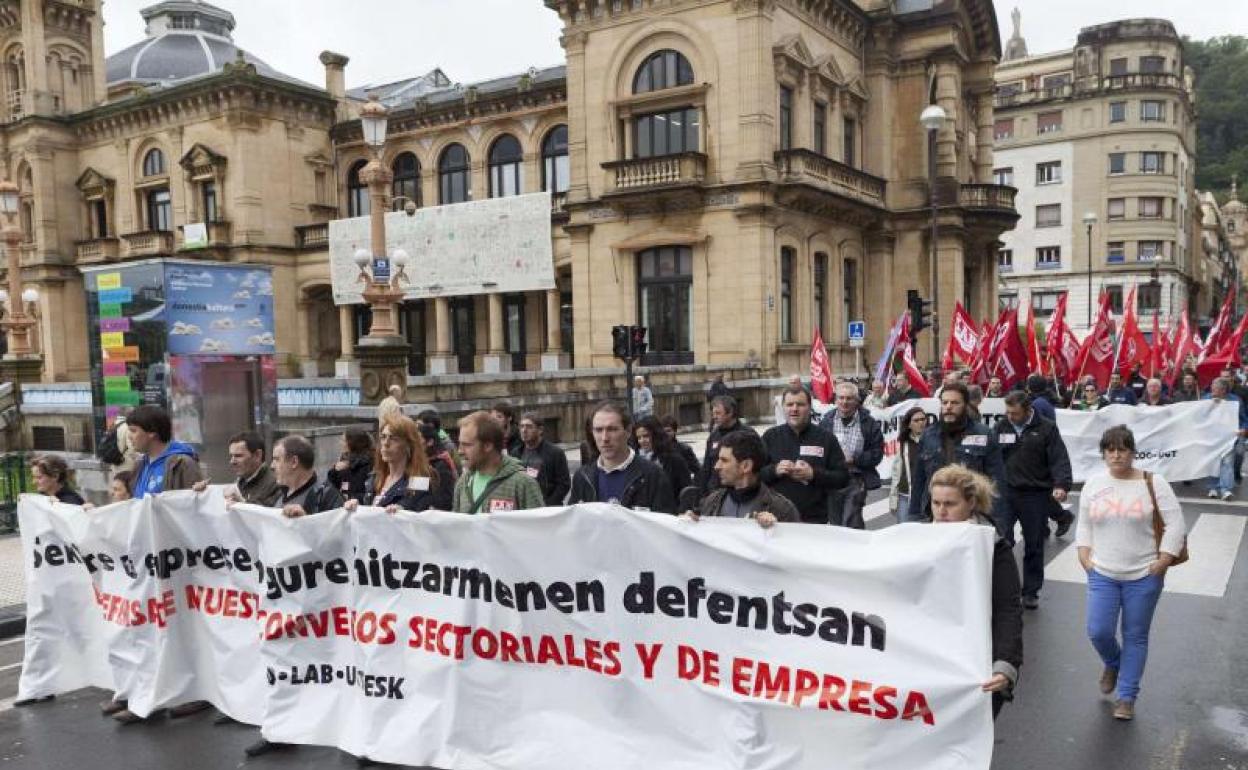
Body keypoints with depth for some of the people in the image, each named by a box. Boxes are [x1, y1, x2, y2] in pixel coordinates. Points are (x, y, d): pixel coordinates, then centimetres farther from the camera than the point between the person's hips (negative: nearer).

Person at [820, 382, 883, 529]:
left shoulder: (870, 424, 1)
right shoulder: (826, 421, 7)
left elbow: (877, 454, -3)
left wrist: (853, 459, -14)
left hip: (856, 480, -3)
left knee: (851, 524, -11)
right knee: (834, 523, 13)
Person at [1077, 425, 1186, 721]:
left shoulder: (1153, 484, -6)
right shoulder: (1093, 485, 4)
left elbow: (1175, 525, -5)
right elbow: (1084, 526, 12)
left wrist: (1162, 563, -10)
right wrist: (1085, 558, 3)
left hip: (1144, 577, -2)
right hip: (1102, 574, 2)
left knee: (1135, 637, 6)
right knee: (1098, 632, -4)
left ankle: (1127, 698, 20)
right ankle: (1113, 664, 30)